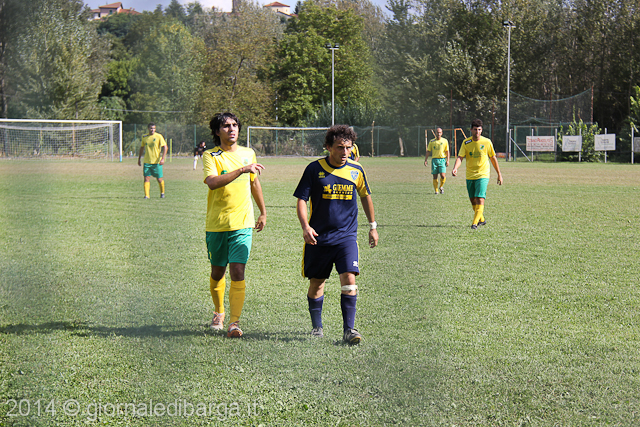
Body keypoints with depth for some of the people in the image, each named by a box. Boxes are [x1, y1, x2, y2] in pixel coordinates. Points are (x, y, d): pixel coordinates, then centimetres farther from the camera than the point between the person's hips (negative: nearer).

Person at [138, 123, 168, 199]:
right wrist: (139, 159, 19)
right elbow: (142, 148, 20)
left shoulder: (159, 136, -6)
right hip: (147, 161, 3)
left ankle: (162, 192, 26)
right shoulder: (144, 137, 7)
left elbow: (165, 147, -7)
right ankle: (146, 195, -5)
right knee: (146, 178, -7)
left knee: (159, 179, 3)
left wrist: (163, 158, -17)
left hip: (157, 162, -3)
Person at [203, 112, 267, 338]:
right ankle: (219, 313, 37)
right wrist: (241, 170, -32)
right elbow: (212, 182, -25)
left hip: (242, 223, 1)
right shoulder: (210, 156, -5)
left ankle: (234, 322, -15)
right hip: (216, 224, -1)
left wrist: (263, 213, 29)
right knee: (217, 272, 12)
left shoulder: (248, 154, 7)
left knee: (238, 272, -12)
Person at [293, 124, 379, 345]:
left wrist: (373, 226, 21)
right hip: (319, 237, 0)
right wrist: (305, 226, -19)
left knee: (349, 279, -14)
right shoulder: (314, 169, -5)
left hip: (347, 236, 1)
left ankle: (349, 329, -12)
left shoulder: (356, 170, 2)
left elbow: (365, 196, 18)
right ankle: (316, 326, 26)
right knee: (316, 282, 9)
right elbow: (302, 200, -4)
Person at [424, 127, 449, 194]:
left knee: (443, 176, -13)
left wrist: (447, 160, -2)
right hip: (434, 159, 1)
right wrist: (425, 160, 2)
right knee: (435, 176, 0)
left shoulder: (445, 141, 5)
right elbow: (428, 151, 10)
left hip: (442, 160, -1)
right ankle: (436, 190, 10)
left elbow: (447, 151, 6)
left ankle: (441, 187, 14)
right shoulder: (432, 141, 8)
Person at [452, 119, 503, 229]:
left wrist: (499, 174, 8)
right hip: (470, 176, 3)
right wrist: (455, 168, -27)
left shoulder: (486, 142, -3)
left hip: (483, 175, -3)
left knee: (480, 199, -16)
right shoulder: (466, 143, -1)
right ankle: (481, 219, 32)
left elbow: (493, 158, 6)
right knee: (473, 200, 11)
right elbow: (460, 157, -7)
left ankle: (475, 223, -17)